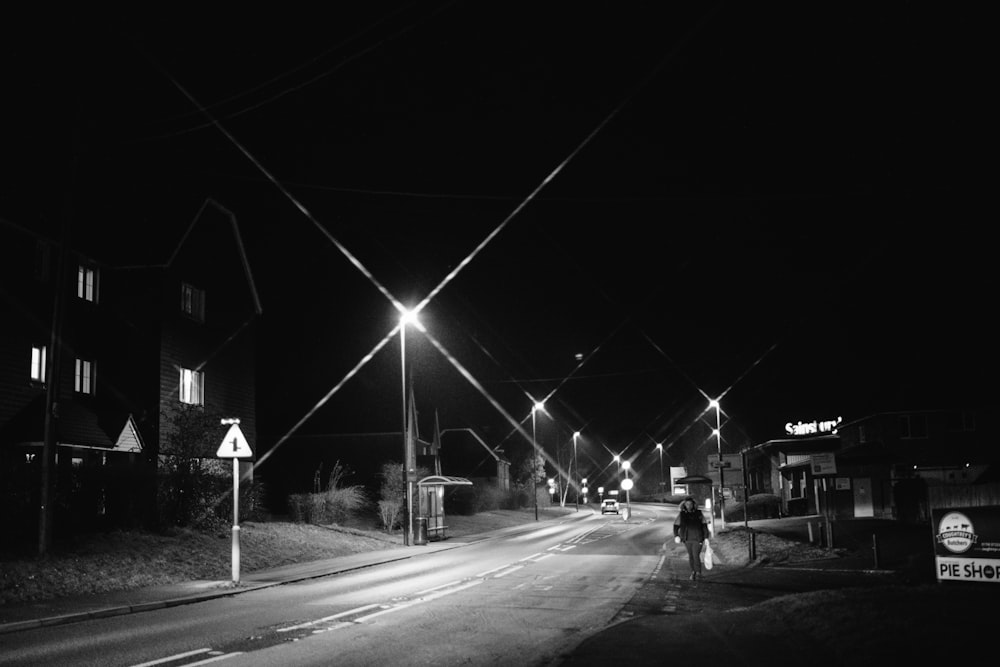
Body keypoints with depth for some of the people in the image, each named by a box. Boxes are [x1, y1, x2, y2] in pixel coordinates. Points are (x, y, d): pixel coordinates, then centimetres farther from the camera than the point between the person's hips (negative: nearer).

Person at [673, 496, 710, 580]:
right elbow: (676, 525, 7)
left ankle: (698, 573, 4)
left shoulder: (698, 513, 0)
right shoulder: (681, 514, 4)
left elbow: (704, 525, 4)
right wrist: (676, 536, -6)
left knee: (696, 555, -10)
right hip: (687, 539, 2)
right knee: (690, 556, 8)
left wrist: (706, 537, -1)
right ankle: (693, 572, 23)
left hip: (697, 538, -2)